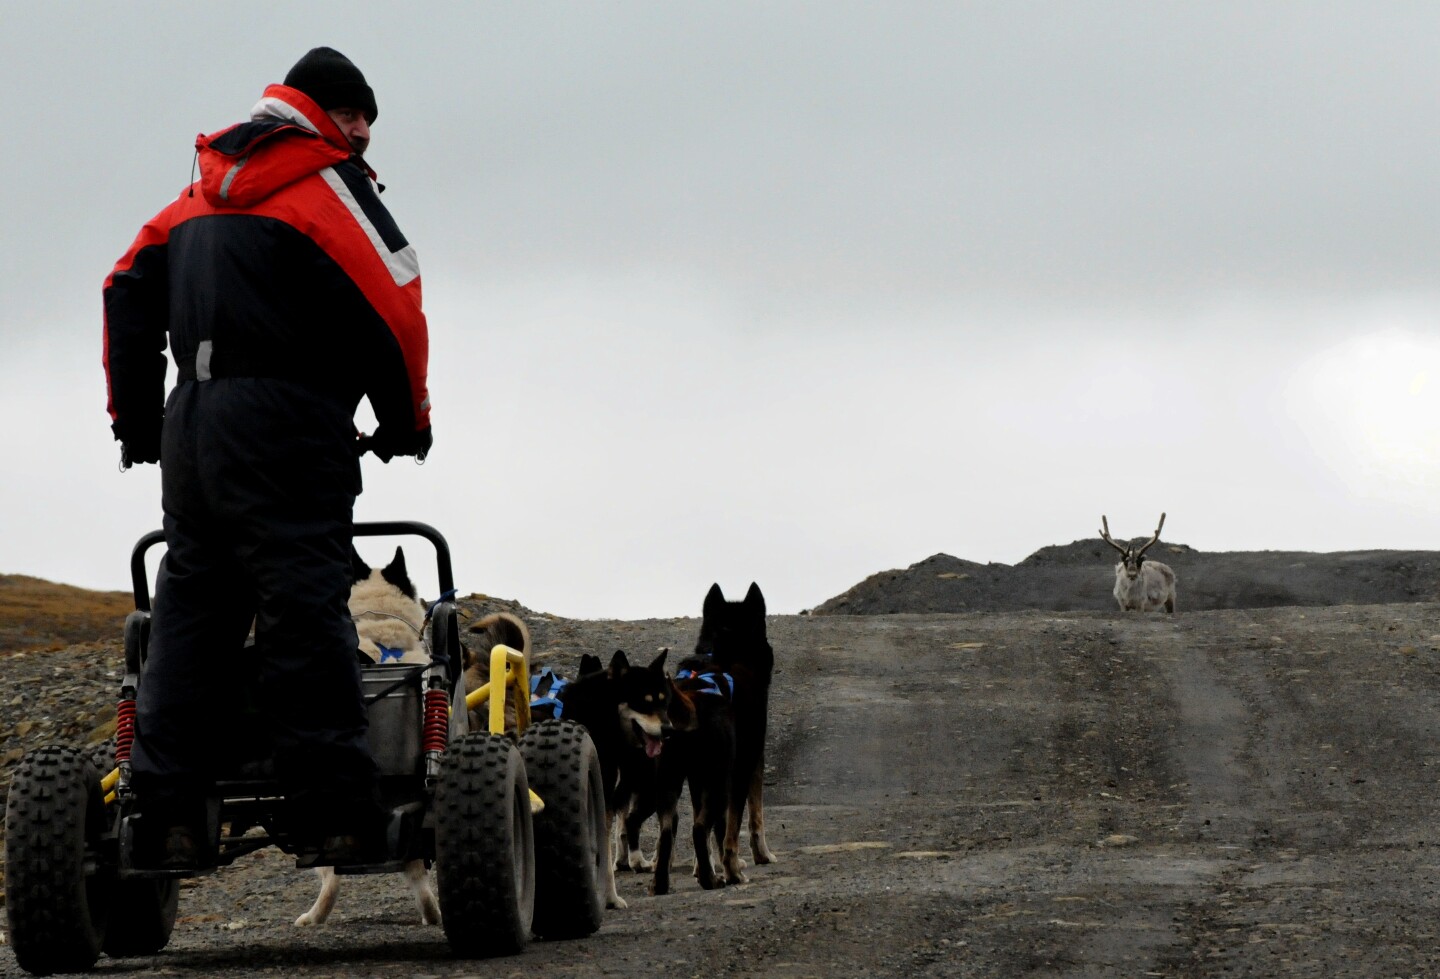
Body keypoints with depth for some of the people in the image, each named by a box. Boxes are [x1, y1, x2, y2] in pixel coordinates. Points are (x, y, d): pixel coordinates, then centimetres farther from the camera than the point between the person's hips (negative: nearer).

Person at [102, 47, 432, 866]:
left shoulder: (204, 193, 21)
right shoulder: (329, 180, -1)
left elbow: (131, 294, 20)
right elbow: (393, 306, -8)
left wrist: (136, 419, 23)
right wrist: (407, 421, 5)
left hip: (189, 428, 7)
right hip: (286, 425, -7)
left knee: (190, 611, 8)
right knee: (304, 613, -11)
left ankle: (171, 816, 2)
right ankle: (337, 814, -15)